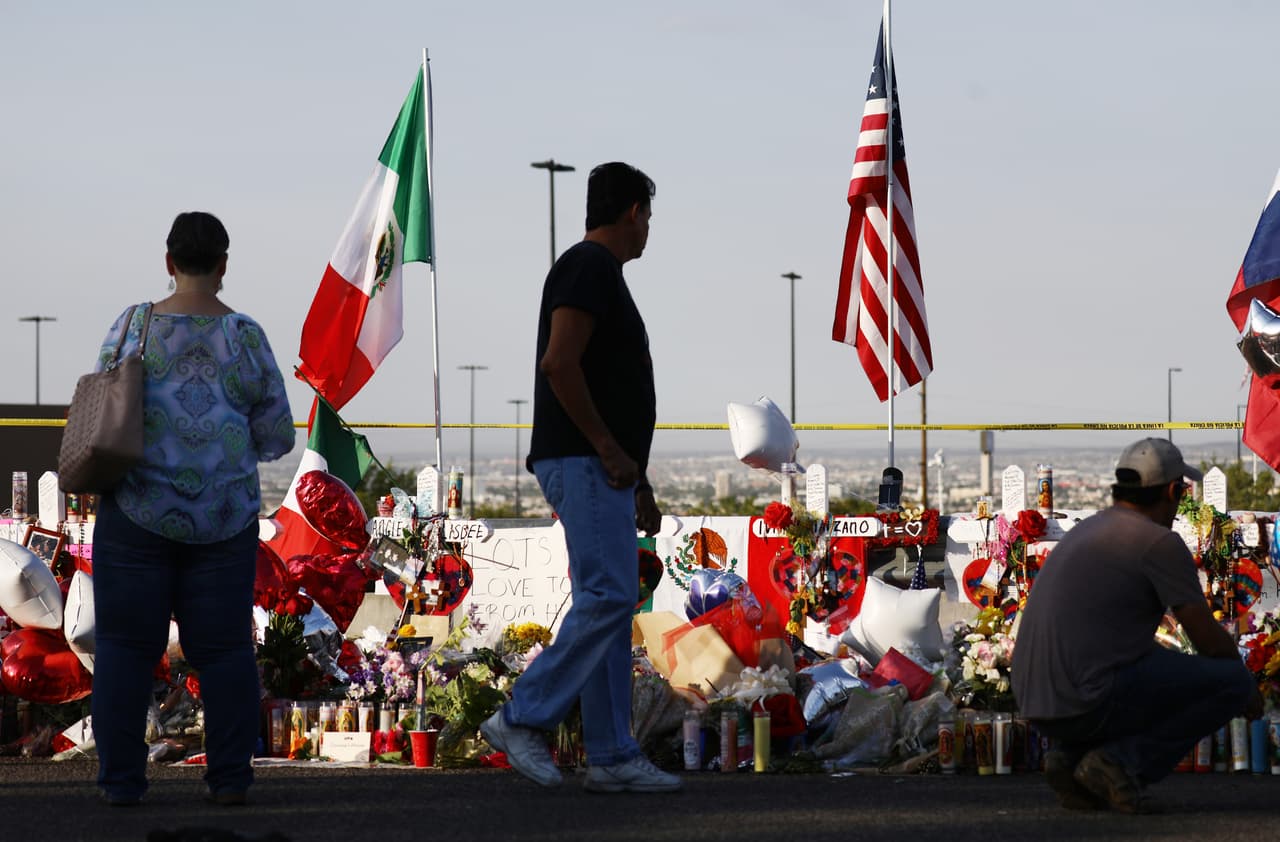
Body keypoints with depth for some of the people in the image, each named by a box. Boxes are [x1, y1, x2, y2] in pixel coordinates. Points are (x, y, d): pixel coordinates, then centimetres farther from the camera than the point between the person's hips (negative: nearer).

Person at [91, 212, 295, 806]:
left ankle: (121, 779, 4)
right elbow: (277, 437, 4)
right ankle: (229, 778, 7)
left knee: (125, 645, 5)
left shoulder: (133, 327, -4)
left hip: (139, 512, -1)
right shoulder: (246, 336, -2)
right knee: (224, 647, 8)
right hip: (224, 520, 1)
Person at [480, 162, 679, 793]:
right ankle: (522, 719, -10)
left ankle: (612, 758, 7)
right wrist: (610, 450, -18)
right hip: (584, 463, -10)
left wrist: (639, 482, 23)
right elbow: (561, 363, -21)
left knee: (610, 603, 7)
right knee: (607, 596, -15)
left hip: (606, 468, 10)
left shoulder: (604, 273, 23)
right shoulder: (589, 266, -9)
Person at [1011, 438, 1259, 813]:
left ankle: (1070, 754, 12)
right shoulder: (1161, 542, -7)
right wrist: (1247, 689, 16)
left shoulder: (1085, 533, 20)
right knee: (1232, 682, 4)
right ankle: (1123, 761, -8)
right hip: (1092, 701, -8)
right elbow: (1211, 640, -3)